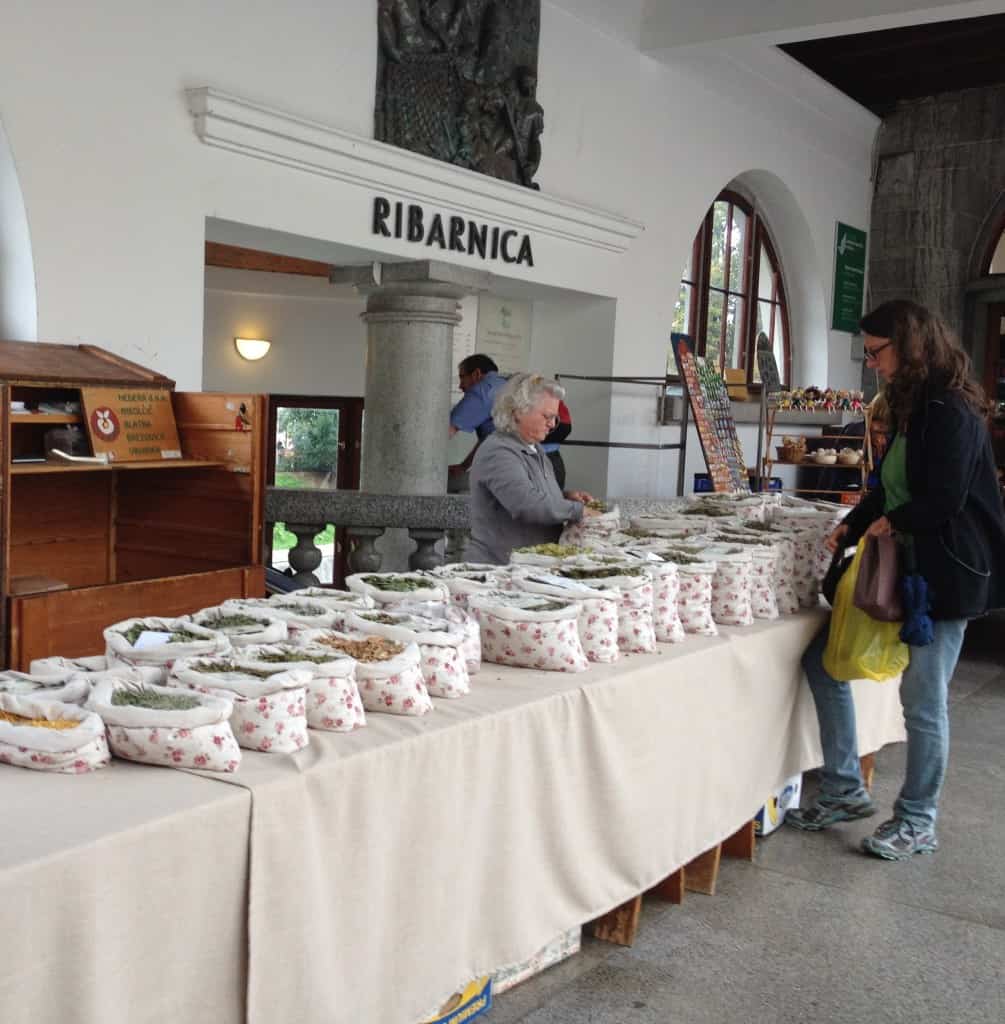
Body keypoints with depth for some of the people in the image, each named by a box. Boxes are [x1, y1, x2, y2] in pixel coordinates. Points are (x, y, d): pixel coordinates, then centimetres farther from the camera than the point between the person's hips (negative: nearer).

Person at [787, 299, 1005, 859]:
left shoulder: (951, 412, -16)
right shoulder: (914, 409, 14)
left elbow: (943, 502, -22)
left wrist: (890, 523, -6)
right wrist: (850, 529, 3)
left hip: (946, 574, -10)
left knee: (923, 698, 0)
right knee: (823, 660, 9)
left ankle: (918, 823, 19)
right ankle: (845, 791, 20)